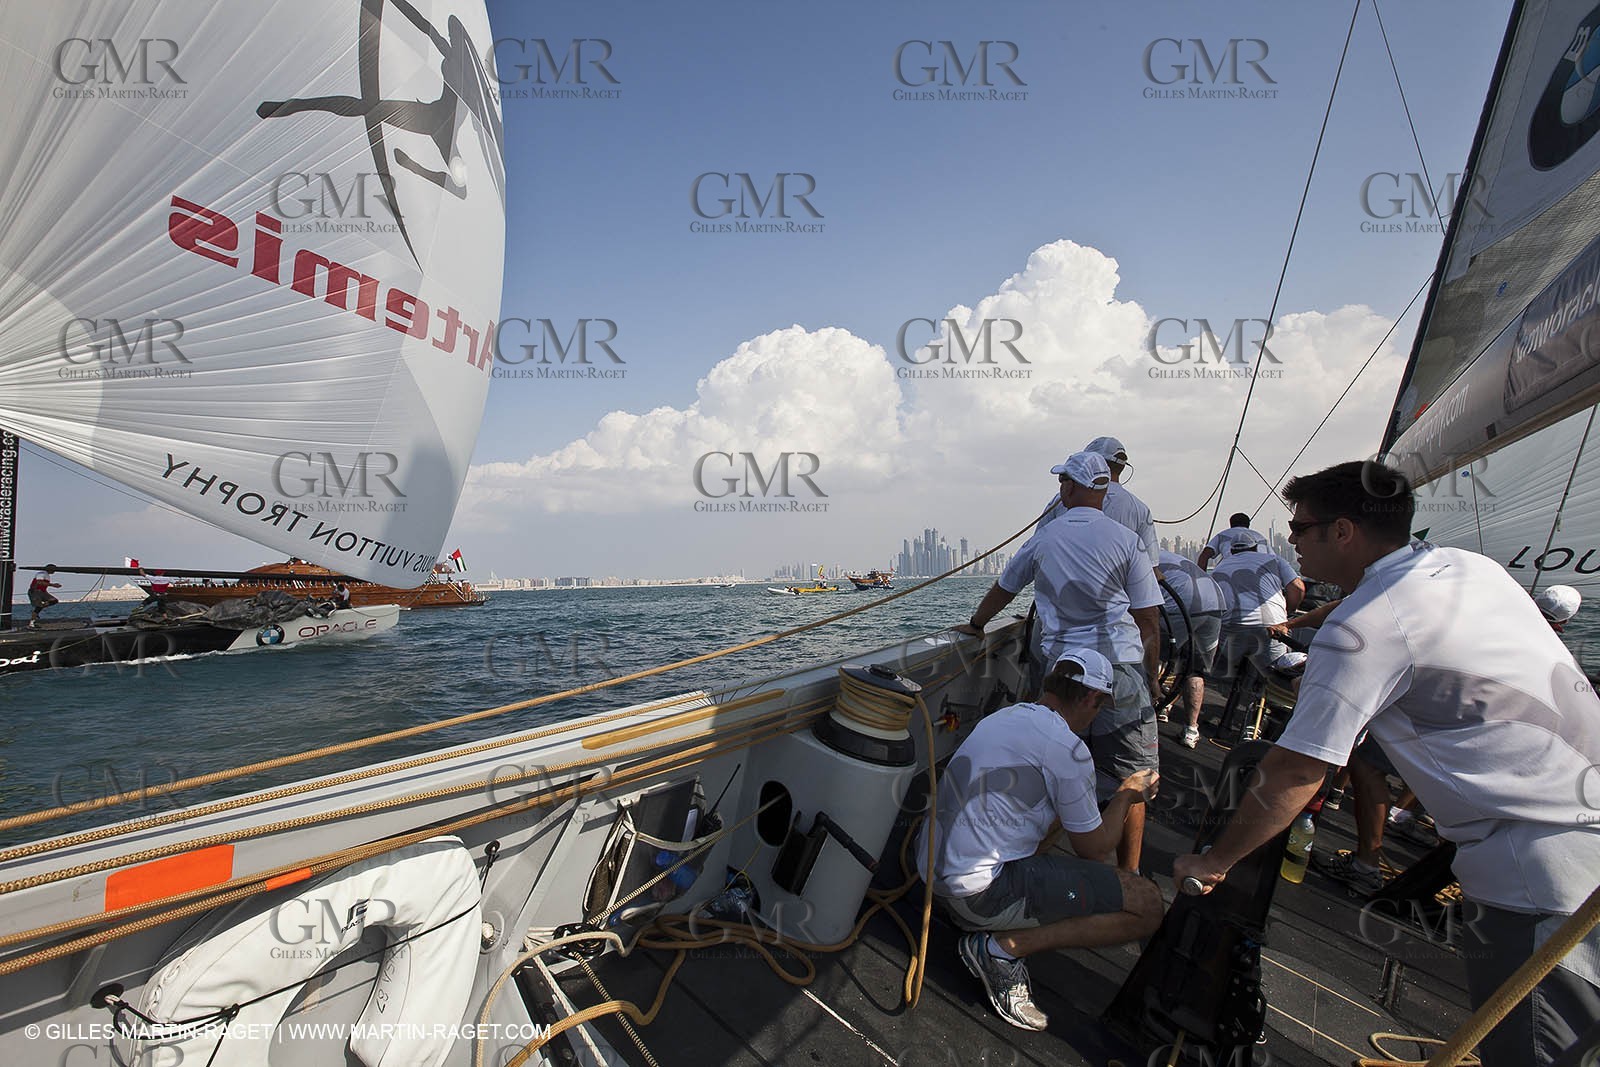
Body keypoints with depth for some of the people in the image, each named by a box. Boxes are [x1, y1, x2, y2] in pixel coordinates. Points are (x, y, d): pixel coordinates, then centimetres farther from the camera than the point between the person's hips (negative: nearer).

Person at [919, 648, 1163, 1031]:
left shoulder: (1004, 716, 11)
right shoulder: (1067, 748, -14)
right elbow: (1093, 849, -1)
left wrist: (1118, 803, 37)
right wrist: (1126, 796, 16)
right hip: (981, 892, -9)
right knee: (1148, 905, -3)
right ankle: (1004, 947, -6)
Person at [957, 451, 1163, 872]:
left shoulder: (1043, 538, 6)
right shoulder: (1125, 539, -1)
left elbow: (1002, 590, 18)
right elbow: (1148, 619, -2)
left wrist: (975, 625, 35)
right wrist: (1152, 678, 9)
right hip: (1119, 666, -2)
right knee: (1129, 781, 7)